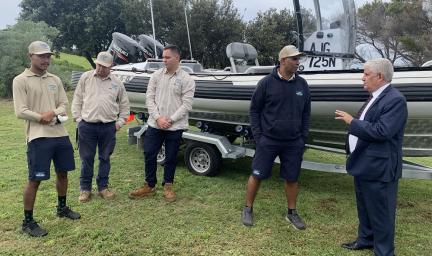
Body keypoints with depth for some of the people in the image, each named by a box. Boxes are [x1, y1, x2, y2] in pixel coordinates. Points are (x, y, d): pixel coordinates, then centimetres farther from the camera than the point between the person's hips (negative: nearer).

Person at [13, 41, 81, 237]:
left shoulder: (55, 80, 12)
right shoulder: (21, 80, -4)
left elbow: (64, 104, 8)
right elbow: (20, 111, -10)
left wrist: (53, 113, -11)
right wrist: (43, 118, -8)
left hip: (60, 134, 6)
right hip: (38, 137, -6)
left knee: (62, 173, 16)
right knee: (35, 180, -2)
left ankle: (62, 208, 35)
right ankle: (28, 221, 13)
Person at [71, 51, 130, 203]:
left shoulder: (117, 83, 6)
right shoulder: (86, 78, 3)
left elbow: (124, 104, 13)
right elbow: (77, 100, 6)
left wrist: (120, 122, 6)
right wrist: (78, 119, 0)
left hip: (109, 127, 1)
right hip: (87, 126, -1)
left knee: (105, 158, 11)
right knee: (87, 158, 7)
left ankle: (103, 187, 24)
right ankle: (85, 188, 20)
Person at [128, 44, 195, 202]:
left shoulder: (186, 79, -5)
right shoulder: (156, 75, 5)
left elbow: (186, 104, -9)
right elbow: (149, 98, 2)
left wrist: (170, 120, -14)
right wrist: (158, 118, -10)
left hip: (175, 127, -3)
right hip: (154, 124, 3)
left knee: (170, 158, 8)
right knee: (149, 155, 7)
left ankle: (168, 186, 27)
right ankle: (149, 186, 24)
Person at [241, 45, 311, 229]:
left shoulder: (302, 84, 3)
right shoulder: (267, 82, -7)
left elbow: (306, 113, 11)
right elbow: (254, 109, -2)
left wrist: (304, 137, 6)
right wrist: (257, 135, -6)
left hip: (294, 143, 3)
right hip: (268, 140, -3)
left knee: (292, 178, 11)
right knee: (257, 175, 5)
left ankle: (292, 212, 30)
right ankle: (248, 209, 24)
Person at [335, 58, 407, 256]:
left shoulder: (395, 100, -19)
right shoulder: (375, 97, 11)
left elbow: (382, 131, -27)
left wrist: (352, 121, -20)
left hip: (379, 168, -10)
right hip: (363, 165, 10)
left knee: (381, 212, 6)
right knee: (364, 208, 22)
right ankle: (365, 240, 40)